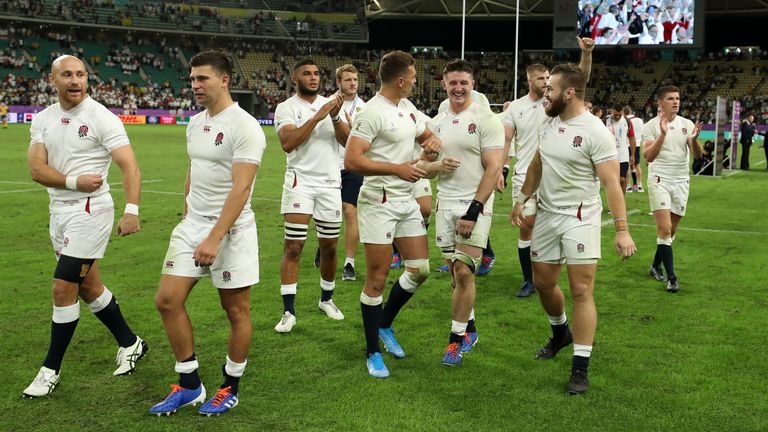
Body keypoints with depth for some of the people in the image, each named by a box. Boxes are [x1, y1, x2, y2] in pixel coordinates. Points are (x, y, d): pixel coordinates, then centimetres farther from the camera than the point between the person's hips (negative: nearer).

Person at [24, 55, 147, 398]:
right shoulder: (43, 120, 6)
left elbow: (129, 165, -16)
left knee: (63, 288, -6)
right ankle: (130, 344, 32)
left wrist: (131, 211, -28)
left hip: (88, 211, -7)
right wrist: (74, 181, -20)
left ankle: (51, 369, 8)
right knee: (87, 286, 14)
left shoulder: (101, 118, -10)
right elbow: (37, 169, -4)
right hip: (59, 212, 7)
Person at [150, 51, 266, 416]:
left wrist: (214, 237, -25)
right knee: (167, 300, 3)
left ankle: (230, 389, 22)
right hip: (192, 224, 8)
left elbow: (240, 188, -21)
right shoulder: (195, 123, 10)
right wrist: (187, 219, 17)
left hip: (230, 229, -8)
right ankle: (189, 385, 16)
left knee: (236, 311, 5)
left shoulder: (244, 127, -15)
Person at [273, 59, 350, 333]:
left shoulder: (331, 104, 9)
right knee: (293, 247, -7)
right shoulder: (286, 107, -2)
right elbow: (288, 144, -18)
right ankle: (289, 312, -2)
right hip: (300, 182, -4)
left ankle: (326, 299, 30)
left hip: (330, 184, 4)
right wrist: (317, 117, -21)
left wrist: (336, 117, -18)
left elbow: (347, 141, -1)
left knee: (329, 247, 11)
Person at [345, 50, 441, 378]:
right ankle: (373, 353, 14)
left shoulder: (407, 107, 10)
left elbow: (426, 134, 26)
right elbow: (351, 160, -23)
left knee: (419, 270, 10)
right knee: (377, 279, 0)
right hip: (379, 203, -8)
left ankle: (384, 325, 31)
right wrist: (397, 169, -24)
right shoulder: (373, 112, -16)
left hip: (407, 201, 8)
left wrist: (433, 142, 1)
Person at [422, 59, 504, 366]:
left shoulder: (486, 120, -7)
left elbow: (493, 168, -12)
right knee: (455, 272, 10)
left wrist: (473, 211, -18)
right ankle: (469, 328, 26)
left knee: (464, 272, -9)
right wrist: (438, 165, -10)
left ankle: (457, 339, 3)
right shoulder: (436, 123, 11)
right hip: (445, 205, 5)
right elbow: (425, 168, 16)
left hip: (475, 206, -5)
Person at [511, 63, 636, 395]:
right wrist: (522, 199, 22)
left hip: (580, 218, -7)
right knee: (543, 282, 15)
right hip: (547, 214, 7)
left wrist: (622, 230, -23)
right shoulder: (548, 125, 5)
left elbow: (611, 183, -19)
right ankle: (560, 333, 43)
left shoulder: (595, 131, -17)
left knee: (581, 290, -6)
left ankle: (581, 368, 2)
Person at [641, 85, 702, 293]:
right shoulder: (651, 126, -6)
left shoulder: (687, 124, 4)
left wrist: (694, 139, -22)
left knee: (671, 231, 10)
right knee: (664, 229, -14)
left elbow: (698, 155, -2)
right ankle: (671, 276, -9)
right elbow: (648, 156, -18)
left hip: (681, 182, 4)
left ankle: (655, 267, 28)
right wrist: (663, 135, -30)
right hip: (660, 180, -4)